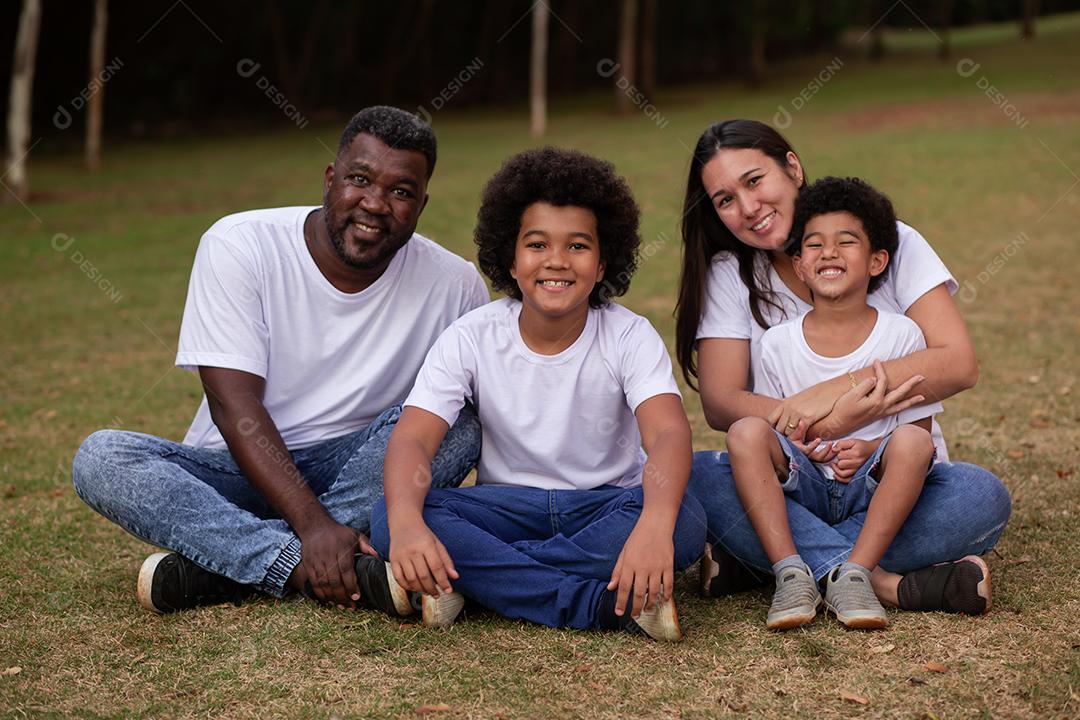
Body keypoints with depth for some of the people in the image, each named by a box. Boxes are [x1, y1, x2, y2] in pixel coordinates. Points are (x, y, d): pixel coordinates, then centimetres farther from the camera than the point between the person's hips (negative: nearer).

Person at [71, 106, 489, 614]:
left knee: (457, 426, -28)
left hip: (357, 475, 1)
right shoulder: (238, 245, -12)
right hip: (242, 470, 0)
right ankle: (303, 568, -39)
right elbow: (234, 405, -19)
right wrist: (313, 524, -32)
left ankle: (222, 562, -29)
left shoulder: (454, 286, -7)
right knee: (100, 457, -26)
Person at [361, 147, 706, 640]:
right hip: (508, 508, 1)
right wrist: (406, 521, -42)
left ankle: (479, 578, -27)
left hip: (607, 506, -1)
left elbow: (669, 434, -27)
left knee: (685, 521, -33)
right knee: (388, 519, -27)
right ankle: (614, 605, -31)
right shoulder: (472, 339, -7)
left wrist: (655, 523, -50)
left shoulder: (629, 337, -11)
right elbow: (412, 438, -18)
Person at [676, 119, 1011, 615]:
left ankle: (755, 561, -27)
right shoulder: (729, 275, 4)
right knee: (690, 473, -29)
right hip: (786, 484, 0)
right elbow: (719, 402, -7)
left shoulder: (891, 242, 0)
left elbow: (959, 363, -11)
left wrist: (833, 390, -23)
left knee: (982, 497, -31)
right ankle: (882, 582, -35)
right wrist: (812, 425, -26)